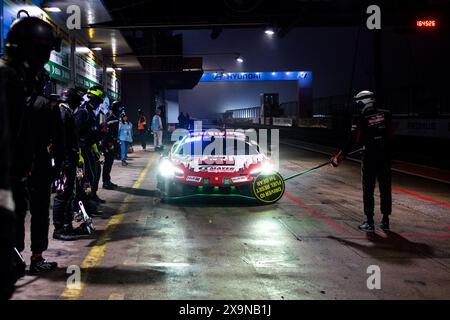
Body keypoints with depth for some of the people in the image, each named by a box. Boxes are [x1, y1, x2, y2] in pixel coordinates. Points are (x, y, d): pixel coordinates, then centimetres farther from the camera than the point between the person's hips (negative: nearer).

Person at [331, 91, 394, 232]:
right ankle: (385, 221, 16)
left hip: (369, 157, -3)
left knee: (368, 190, 5)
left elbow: (353, 141, -7)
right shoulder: (386, 115, 3)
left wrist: (340, 156, 2)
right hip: (385, 157, 4)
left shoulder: (360, 119, -7)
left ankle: (370, 222, 6)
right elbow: (391, 135, 9)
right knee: (385, 188, 11)